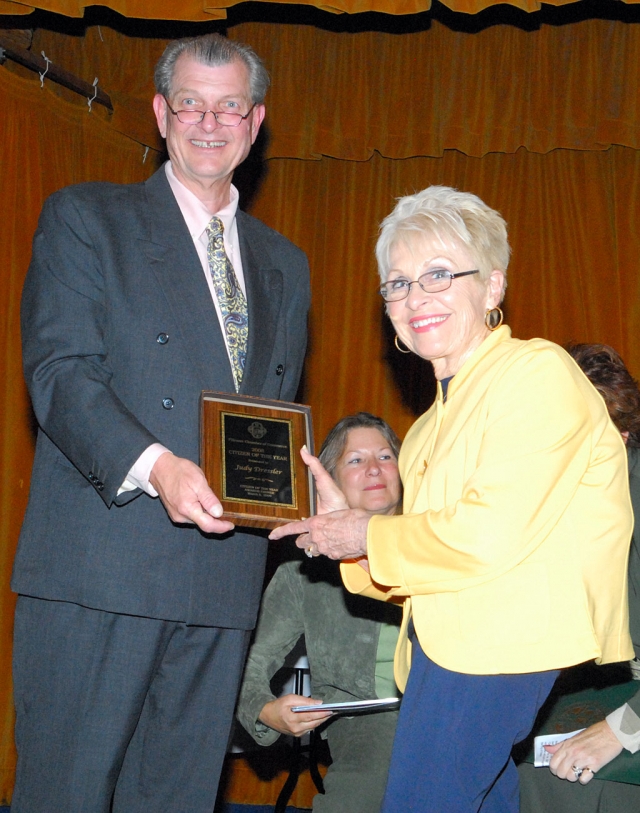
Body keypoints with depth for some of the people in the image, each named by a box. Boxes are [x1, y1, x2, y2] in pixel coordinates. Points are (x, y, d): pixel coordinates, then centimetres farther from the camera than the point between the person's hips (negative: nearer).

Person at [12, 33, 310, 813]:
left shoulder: (283, 266, 21)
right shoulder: (84, 220, 4)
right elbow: (59, 371, -8)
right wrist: (152, 466, -24)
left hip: (224, 572, 5)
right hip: (99, 567, -4)